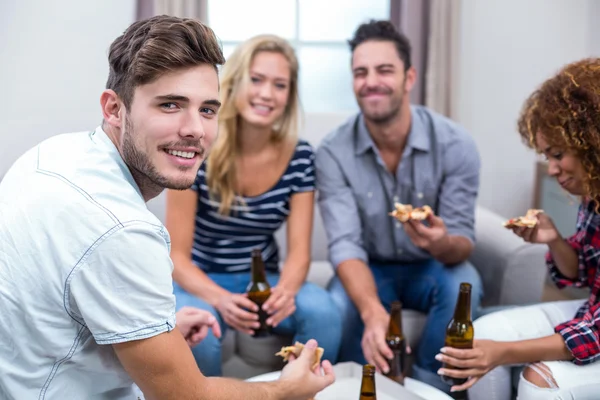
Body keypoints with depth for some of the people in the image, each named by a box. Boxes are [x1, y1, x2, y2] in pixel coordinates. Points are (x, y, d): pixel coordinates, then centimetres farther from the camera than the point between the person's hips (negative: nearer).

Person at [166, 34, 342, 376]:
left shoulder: (300, 156, -7)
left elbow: (299, 249, -8)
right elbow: (177, 255, -15)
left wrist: (286, 290, -31)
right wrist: (220, 298, -34)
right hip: (201, 282, -2)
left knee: (322, 310, -26)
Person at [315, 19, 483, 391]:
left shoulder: (455, 143, -18)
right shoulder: (334, 151, -18)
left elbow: (463, 243, -17)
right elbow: (345, 245, -25)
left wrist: (442, 244, -44)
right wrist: (373, 312, -45)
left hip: (431, 267, 0)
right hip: (369, 270, 0)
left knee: (463, 284, -32)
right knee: (339, 308, -31)